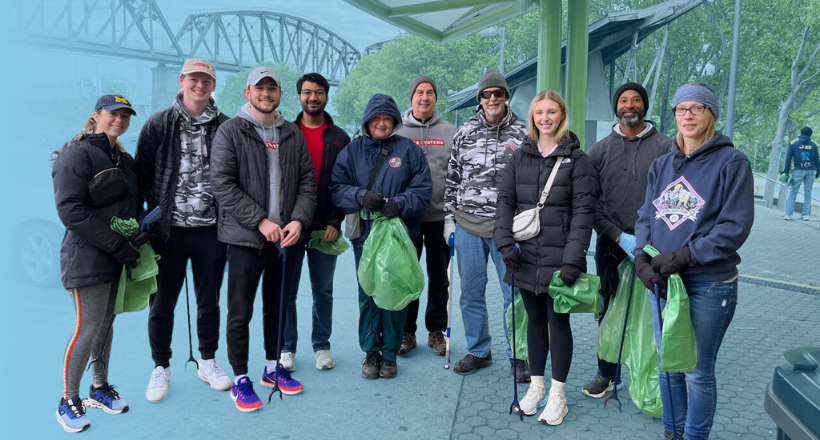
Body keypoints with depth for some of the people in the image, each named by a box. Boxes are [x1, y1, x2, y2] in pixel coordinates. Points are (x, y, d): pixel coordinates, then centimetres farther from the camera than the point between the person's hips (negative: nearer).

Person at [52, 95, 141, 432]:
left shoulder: (124, 160, 15)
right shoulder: (78, 154, -9)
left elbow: (134, 205, 19)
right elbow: (70, 209, -17)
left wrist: (140, 233, -4)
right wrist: (116, 244, -20)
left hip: (119, 257, 7)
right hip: (88, 258, -7)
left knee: (106, 323, 14)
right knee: (88, 328, -5)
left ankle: (99, 388, 27)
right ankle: (69, 401, 11)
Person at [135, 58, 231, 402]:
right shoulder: (158, 124, 2)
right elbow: (143, 174, 3)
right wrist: (158, 210, -4)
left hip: (211, 230, 1)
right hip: (169, 231, -1)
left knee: (209, 302, 13)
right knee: (162, 303, 8)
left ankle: (207, 362, 30)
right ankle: (161, 368, 26)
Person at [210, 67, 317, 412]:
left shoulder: (293, 134, 9)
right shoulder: (230, 131, -3)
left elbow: (307, 182, 7)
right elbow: (222, 184, -11)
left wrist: (298, 220, -10)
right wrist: (260, 221, -17)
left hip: (286, 237, 4)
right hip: (245, 237, -4)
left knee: (277, 307, 16)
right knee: (240, 312, 3)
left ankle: (273, 368, 32)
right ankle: (240, 379, 17)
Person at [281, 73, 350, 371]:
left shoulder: (340, 138, 6)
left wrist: (335, 221, -7)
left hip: (325, 227, 1)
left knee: (323, 290, 10)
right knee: (286, 290, 6)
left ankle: (321, 345, 23)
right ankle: (286, 347, 19)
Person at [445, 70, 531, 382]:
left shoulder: (522, 135, 2)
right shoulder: (464, 134, 7)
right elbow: (452, 178, 11)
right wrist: (449, 217, 7)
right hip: (468, 226, 3)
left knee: (514, 293, 2)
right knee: (471, 293, 11)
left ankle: (518, 357, 18)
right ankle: (478, 352, 27)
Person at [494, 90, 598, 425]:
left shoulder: (577, 158, -3)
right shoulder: (519, 157, 8)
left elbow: (583, 211, -10)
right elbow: (505, 201, 4)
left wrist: (574, 258, -19)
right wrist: (505, 242, -11)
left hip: (559, 259, -3)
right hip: (526, 257, 3)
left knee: (558, 321, 6)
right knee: (535, 319, 14)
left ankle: (557, 394, 20)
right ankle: (535, 386, 29)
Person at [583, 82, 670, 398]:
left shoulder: (666, 147, 2)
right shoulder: (600, 150, 5)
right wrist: (621, 236, -10)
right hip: (611, 246, 2)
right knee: (610, 313, 11)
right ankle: (606, 375, 25)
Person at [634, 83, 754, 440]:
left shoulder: (732, 163, -7)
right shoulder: (661, 165, 9)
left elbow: (735, 227, -13)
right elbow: (645, 216, 8)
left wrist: (683, 256, -19)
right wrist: (641, 257, -10)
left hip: (709, 286, -5)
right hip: (660, 282, 5)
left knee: (698, 372, 6)